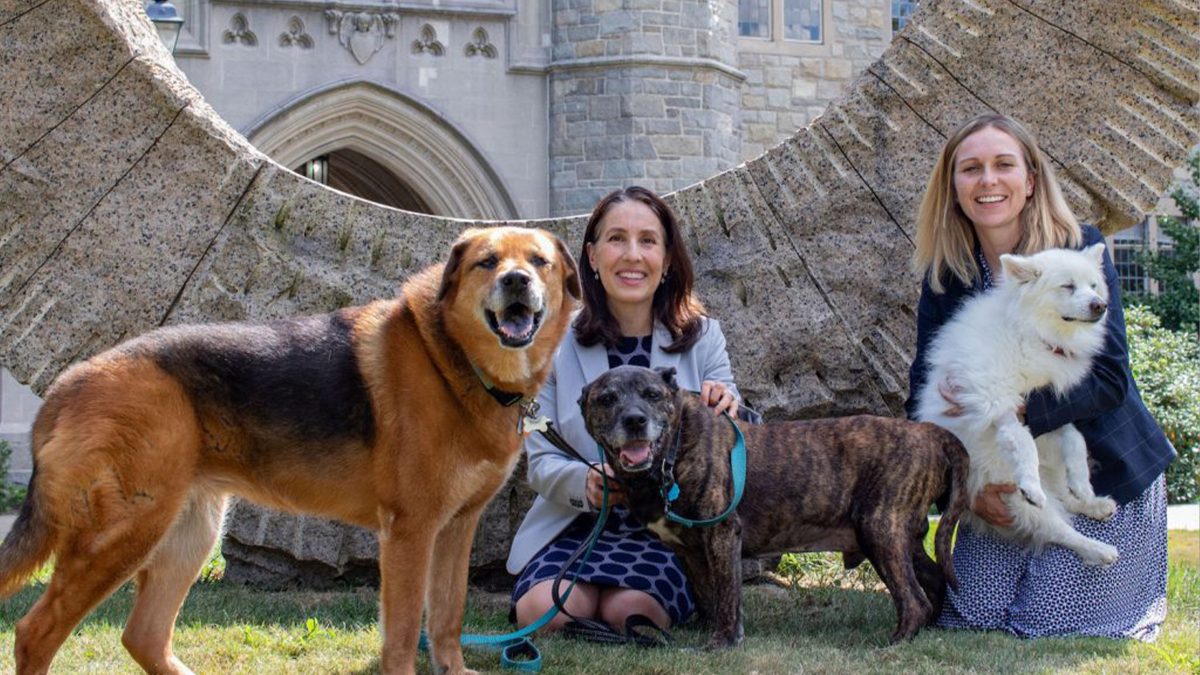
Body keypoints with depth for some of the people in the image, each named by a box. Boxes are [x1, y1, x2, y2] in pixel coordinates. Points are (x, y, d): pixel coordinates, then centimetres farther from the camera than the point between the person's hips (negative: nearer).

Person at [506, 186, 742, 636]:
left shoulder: (702, 337, 1)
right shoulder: (557, 345, 1)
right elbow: (541, 460, 0)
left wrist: (726, 410, -24)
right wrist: (586, 484, -24)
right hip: (576, 527, 1)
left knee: (629, 611, -31)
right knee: (542, 610, -28)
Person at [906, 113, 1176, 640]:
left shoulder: (1080, 250, -13)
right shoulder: (944, 278, -2)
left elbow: (1109, 377, -18)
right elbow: (923, 395, -3)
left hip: (1103, 473, -3)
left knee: (1051, 622, -10)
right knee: (971, 615, -6)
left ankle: (1139, 588, 22)